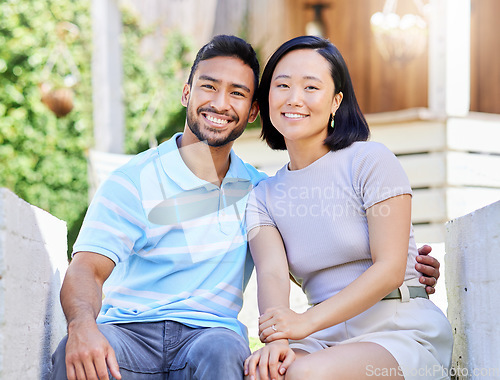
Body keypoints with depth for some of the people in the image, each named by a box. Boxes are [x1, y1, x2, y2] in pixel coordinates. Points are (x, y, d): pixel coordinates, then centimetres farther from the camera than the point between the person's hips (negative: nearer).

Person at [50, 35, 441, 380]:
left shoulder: (259, 191, 14)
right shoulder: (134, 181, 1)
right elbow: (87, 268, -9)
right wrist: (82, 324, -34)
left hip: (211, 332, 2)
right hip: (129, 330, -2)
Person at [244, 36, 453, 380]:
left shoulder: (370, 161, -2)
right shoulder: (263, 197, 13)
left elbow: (390, 269, -10)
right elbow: (272, 274, -4)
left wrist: (307, 321, -21)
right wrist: (276, 340, -26)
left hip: (401, 329, -3)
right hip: (329, 338, 3)